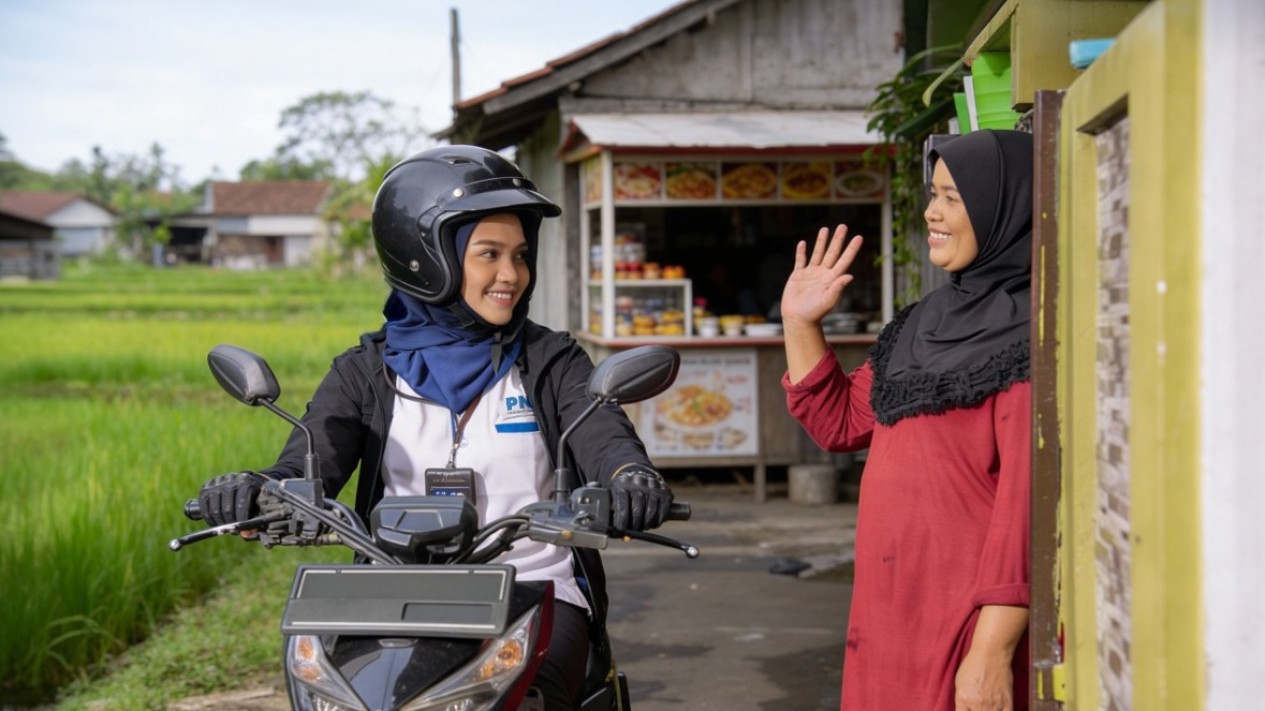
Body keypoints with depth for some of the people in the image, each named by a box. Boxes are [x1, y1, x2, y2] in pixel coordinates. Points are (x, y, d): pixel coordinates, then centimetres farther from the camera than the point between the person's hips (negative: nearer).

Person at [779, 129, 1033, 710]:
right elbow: (839, 423, 20)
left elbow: (1028, 500, -19)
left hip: (970, 620, -8)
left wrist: (993, 650, -23)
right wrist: (799, 323, 9)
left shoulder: (1026, 335, -13)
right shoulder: (926, 324, 12)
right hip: (893, 615, 8)